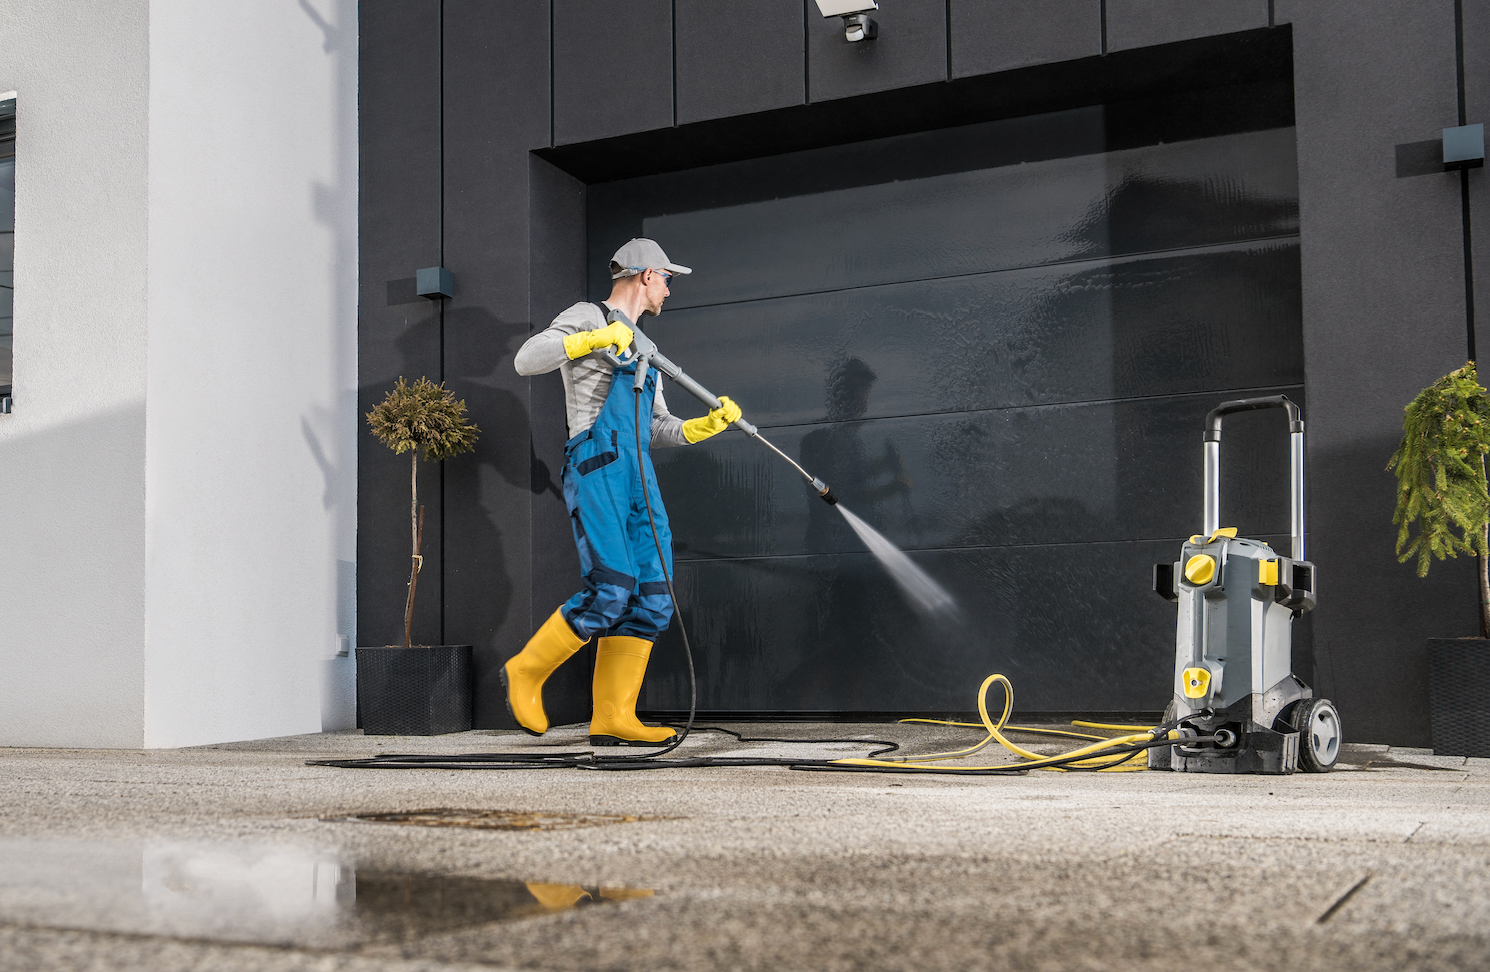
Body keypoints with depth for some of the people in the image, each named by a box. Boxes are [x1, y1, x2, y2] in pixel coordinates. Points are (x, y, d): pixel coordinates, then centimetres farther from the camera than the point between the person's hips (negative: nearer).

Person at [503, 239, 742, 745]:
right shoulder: (588, 317, 5)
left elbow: (658, 429, 27)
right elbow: (526, 360, -10)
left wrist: (706, 424, 10)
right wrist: (592, 338, -18)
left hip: (639, 476, 8)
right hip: (596, 464, -8)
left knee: (652, 599, -4)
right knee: (612, 588, -19)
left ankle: (612, 719, -4)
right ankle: (526, 672, -1)